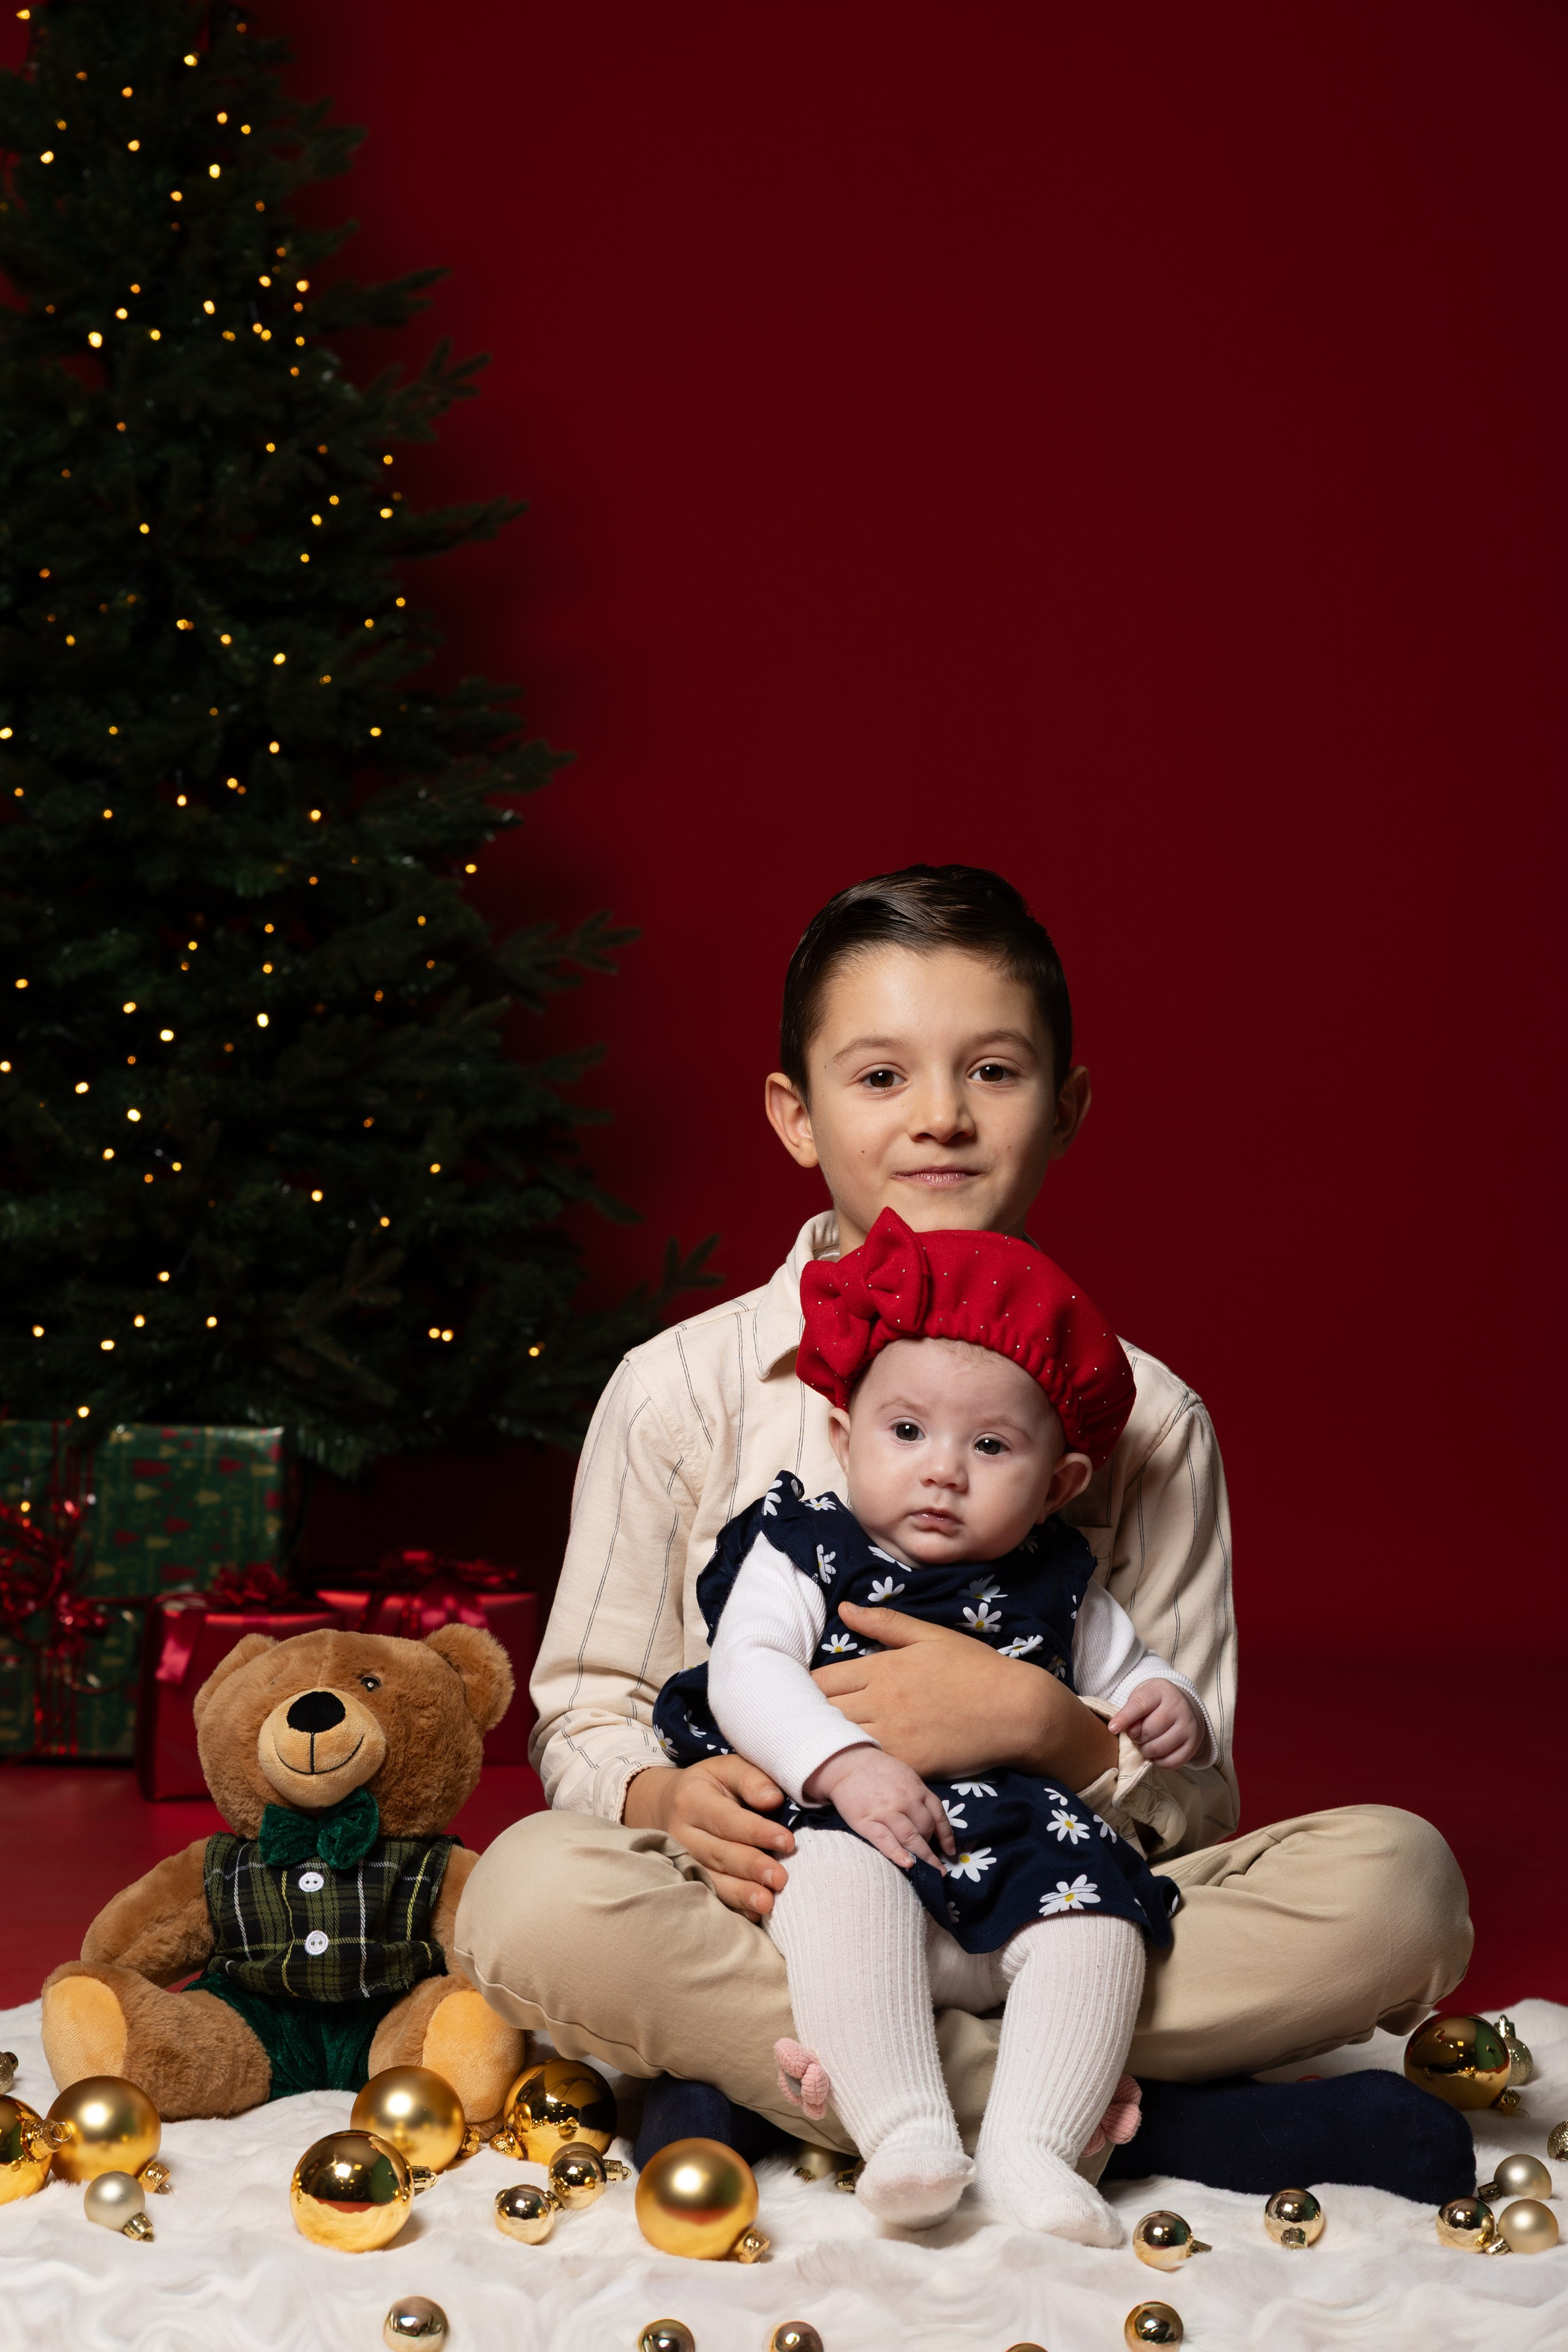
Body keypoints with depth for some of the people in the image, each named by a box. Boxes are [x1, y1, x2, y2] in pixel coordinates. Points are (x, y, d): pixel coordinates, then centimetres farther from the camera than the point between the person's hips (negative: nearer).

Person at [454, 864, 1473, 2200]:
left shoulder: (1143, 1419, 4)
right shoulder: (678, 1391, 2)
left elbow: (1196, 1799, 3)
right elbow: (586, 1714, 6)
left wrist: (1042, 1724, -19)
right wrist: (670, 1801, -18)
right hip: (770, 1918, -1)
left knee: (1396, 1879, -22)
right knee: (531, 1894, -32)